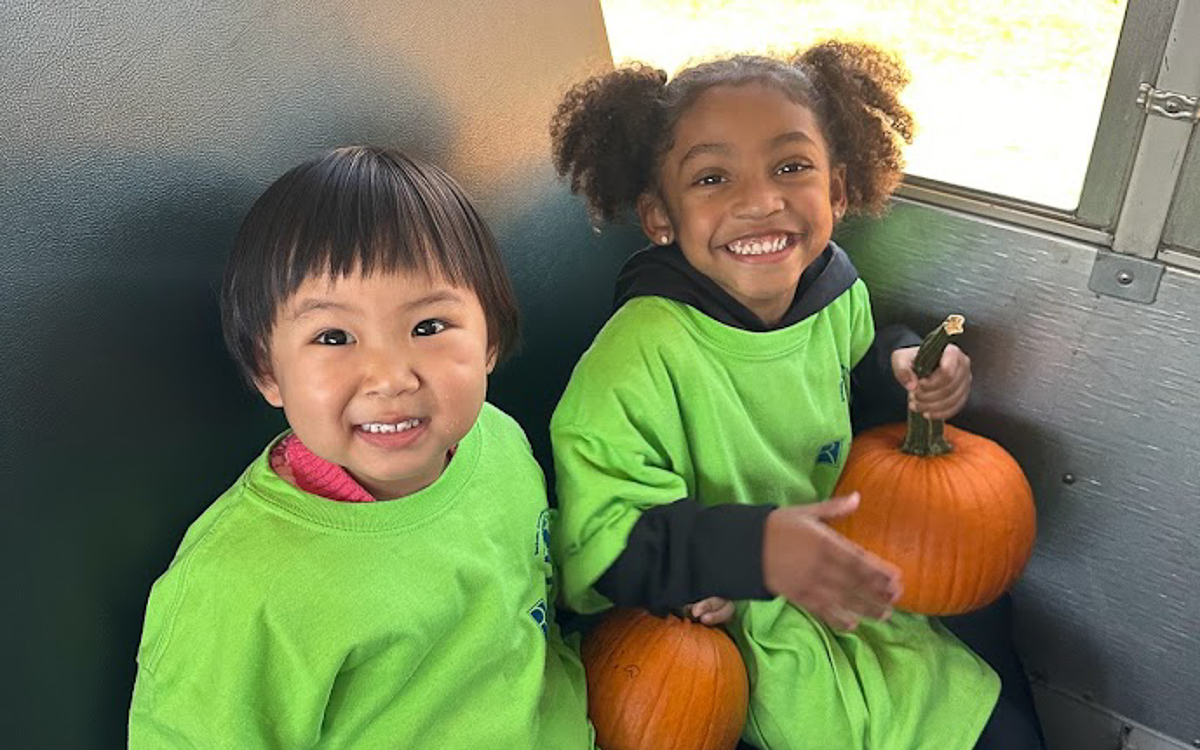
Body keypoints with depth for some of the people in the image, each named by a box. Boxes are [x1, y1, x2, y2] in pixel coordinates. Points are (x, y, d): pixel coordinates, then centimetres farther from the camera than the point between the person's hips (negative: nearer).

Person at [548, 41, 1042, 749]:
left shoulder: (836, 288, -7)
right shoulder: (640, 358, -29)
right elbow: (595, 553, -27)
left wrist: (899, 365, -6)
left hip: (845, 591, 6)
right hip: (727, 628, -6)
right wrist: (749, 550, -39)